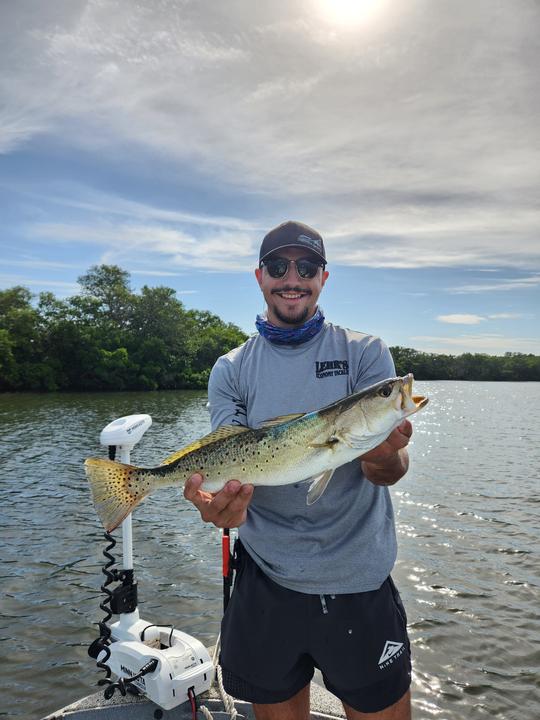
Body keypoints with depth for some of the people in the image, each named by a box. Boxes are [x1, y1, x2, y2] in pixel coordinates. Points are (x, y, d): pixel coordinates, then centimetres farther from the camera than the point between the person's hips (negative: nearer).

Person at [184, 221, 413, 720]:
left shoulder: (366, 354, -4)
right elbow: (233, 461, -7)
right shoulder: (231, 371, 0)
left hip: (360, 583, -1)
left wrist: (384, 457, -35)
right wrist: (223, 504, -29)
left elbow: (389, 471, -11)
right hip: (267, 583, 2)